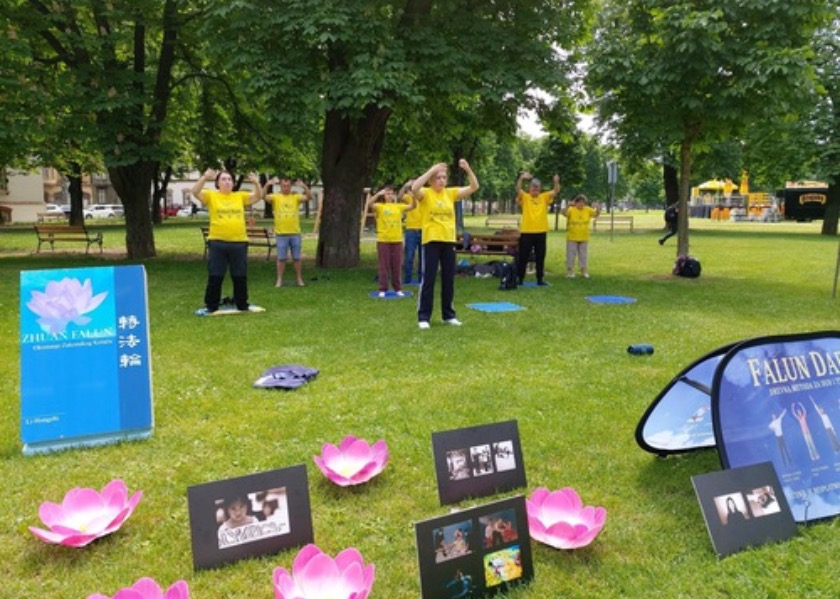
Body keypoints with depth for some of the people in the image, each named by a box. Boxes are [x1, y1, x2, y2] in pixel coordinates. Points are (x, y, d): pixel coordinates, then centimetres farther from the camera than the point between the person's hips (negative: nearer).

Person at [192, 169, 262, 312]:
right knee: (215, 277, 3)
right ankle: (211, 306, 13)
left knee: (240, 277, 10)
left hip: (239, 242, 2)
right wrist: (205, 177, -25)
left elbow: (258, 197, 4)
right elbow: (195, 192, -12)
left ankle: (242, 305, 23)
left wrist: (256, 183, -14)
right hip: (217, 242, -2)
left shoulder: (240, 196, 9)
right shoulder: (211, 195, 2)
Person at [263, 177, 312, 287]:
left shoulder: (296, 197, 5)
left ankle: (299, 279, 17)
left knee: (297, 257, 8)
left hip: (295, 233, 1)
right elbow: (263, 196, -13)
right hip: (281, 234, -1)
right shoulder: (275, 197, 2)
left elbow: (309, 197, -7)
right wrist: (267, 185, -28)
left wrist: (304, 186, -24)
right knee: (281, 258, 4)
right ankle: (279, 280, 11)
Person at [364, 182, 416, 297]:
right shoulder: (379, 206, -1)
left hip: (397, 240, 3)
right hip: (383, 240, -3)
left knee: (397, 266, 8)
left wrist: (413, 197, -16)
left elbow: (413, 206, 2)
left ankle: (398, 288, 17)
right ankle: (382, 289, 9)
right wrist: (378, 194, -28)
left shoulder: (398, 206, 8)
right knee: (384, 266, 2)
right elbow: (369, 204, -19)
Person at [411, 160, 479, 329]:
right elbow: (414, 188, -27)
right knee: (428, 279, -2)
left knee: (449, 279, 10)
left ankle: (448, 315, 21)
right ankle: (423, 317, 5)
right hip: (431, 241, -4)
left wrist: (468, 170, -11)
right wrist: (431, 170, -26)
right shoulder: (425, 193, -4)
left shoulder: (451, 193, 8)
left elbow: (474, 187, 4)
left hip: (449, 241, 5)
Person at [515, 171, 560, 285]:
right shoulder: (524, 197, 1)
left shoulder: (544, 197, 10)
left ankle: (540, 279, 18)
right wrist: (521, 178, -34)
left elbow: (555, 191, 0)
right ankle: (520, 279, 9)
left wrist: (556, 182, -21)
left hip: (541, 232, 3)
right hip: (526, 232, -3)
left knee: (540, 257, 10)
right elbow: (518, 189, -16)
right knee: (523, 257, 2)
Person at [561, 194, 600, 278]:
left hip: (584, 238, 3)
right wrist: (568, 206, -43)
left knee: (584, 256, 10)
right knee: (571, 255, 3)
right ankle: (570, 271, 12)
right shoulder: (571, 210, -11)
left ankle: (584, 271, 20)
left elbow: (596, 214, -3)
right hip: (572, 238, -3)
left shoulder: (588, 210, 0)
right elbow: (562, 212, -26)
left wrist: (597, 208, -24)